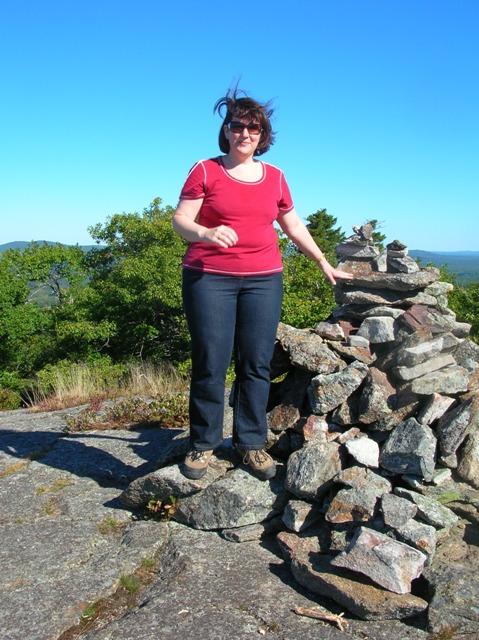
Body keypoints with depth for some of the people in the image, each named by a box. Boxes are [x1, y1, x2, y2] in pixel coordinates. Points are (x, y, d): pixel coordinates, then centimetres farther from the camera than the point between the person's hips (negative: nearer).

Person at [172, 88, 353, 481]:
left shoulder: (275, 177, 14)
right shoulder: (205, 171, 4)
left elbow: (294, 226, 22)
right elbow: (180, 220, -2)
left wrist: (324, 264, 23)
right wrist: (205, 233, -23)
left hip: (263, 279, 3)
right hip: (209, 278, -3)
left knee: (257, 364, 1)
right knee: (210, 364, -4)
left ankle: (251, 443, 13)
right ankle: (202, 444, 10)